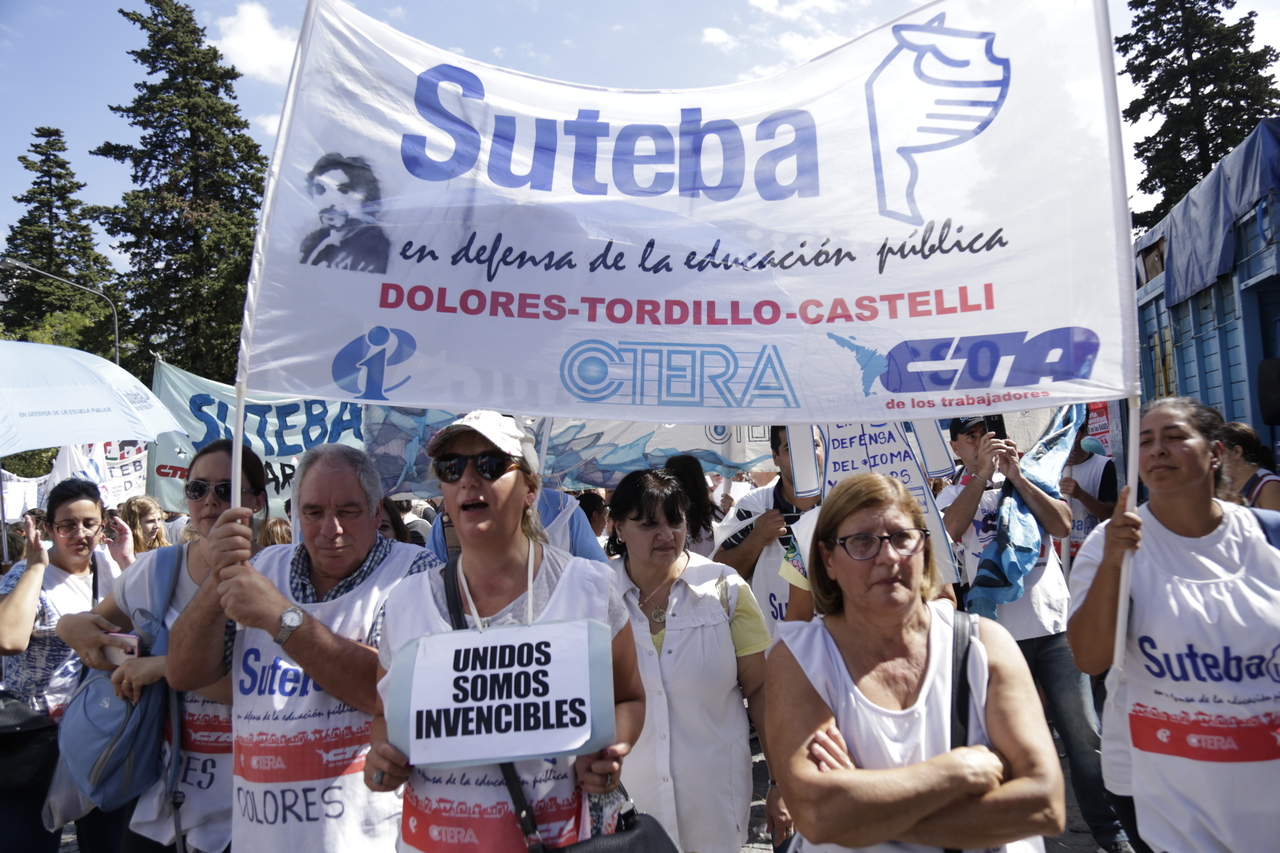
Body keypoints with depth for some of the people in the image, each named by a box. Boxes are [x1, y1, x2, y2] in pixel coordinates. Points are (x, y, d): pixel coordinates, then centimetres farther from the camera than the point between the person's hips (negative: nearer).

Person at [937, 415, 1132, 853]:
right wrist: (983, 472, -19)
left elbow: (1063, 525, -7)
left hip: (1053, 624, 0)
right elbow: (951, 527, -18)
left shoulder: (1031, 480, 7)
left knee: (1084, 734, 1)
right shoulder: (953, 494, 4)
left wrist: (1015, 476, -12)